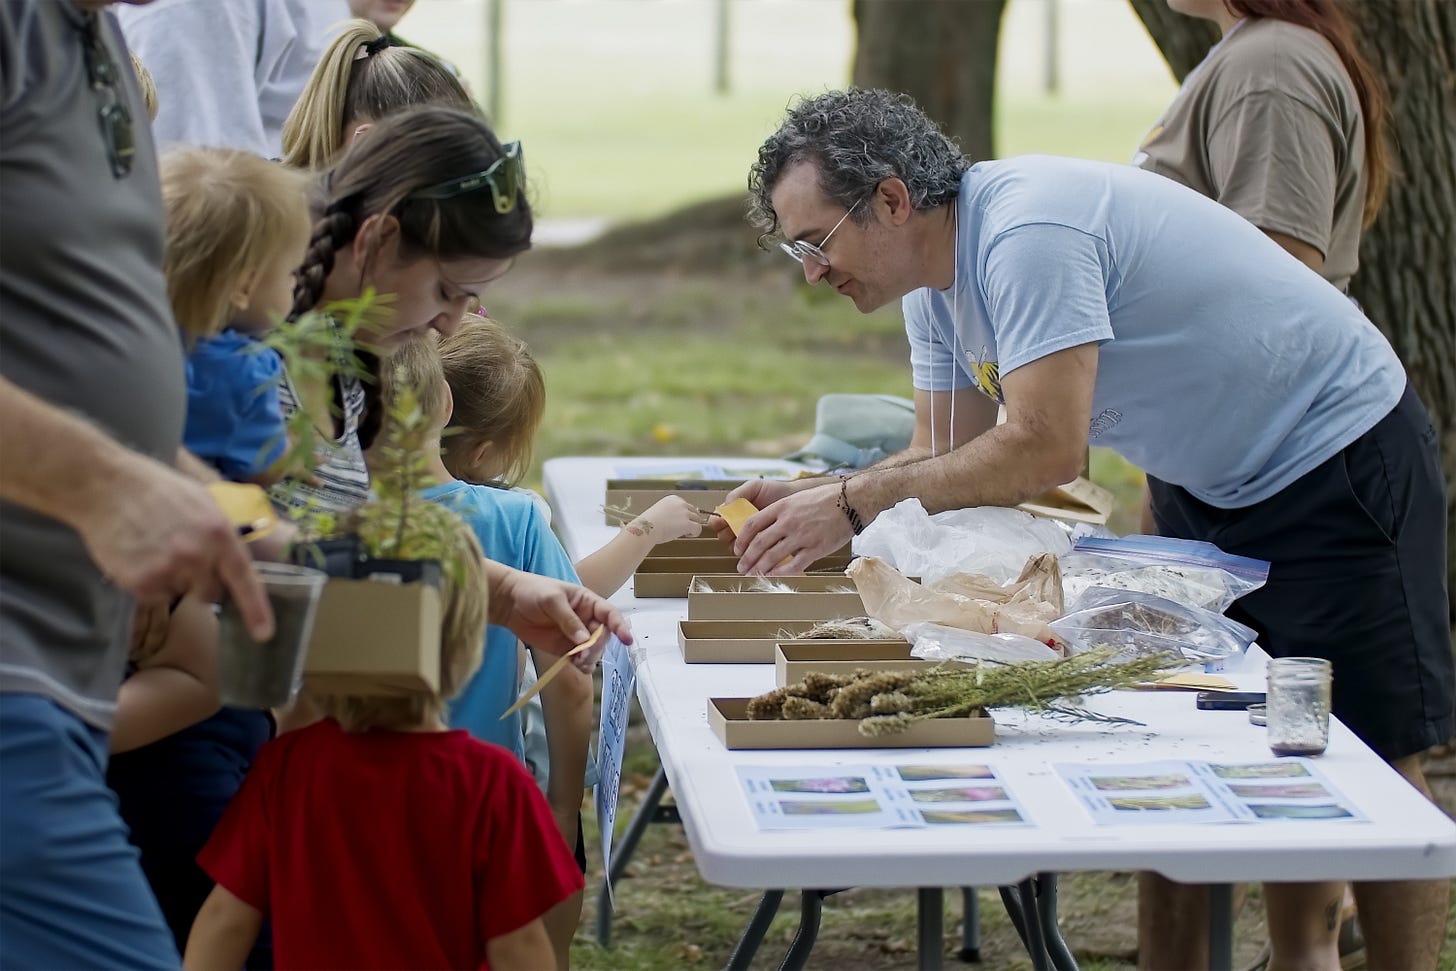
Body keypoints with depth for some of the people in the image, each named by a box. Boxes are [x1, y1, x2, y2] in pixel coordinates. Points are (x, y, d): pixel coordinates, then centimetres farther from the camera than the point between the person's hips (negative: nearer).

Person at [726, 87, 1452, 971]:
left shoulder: (1027, 232, -29)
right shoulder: (938, 279, 1)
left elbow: (1043, 450, -34)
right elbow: (952, 457, 4)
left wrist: (855, 505, -29)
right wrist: (808, 500, -11)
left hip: (1339, 457, -9)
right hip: (1206, 482, 10)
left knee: (1370, 758, -5)